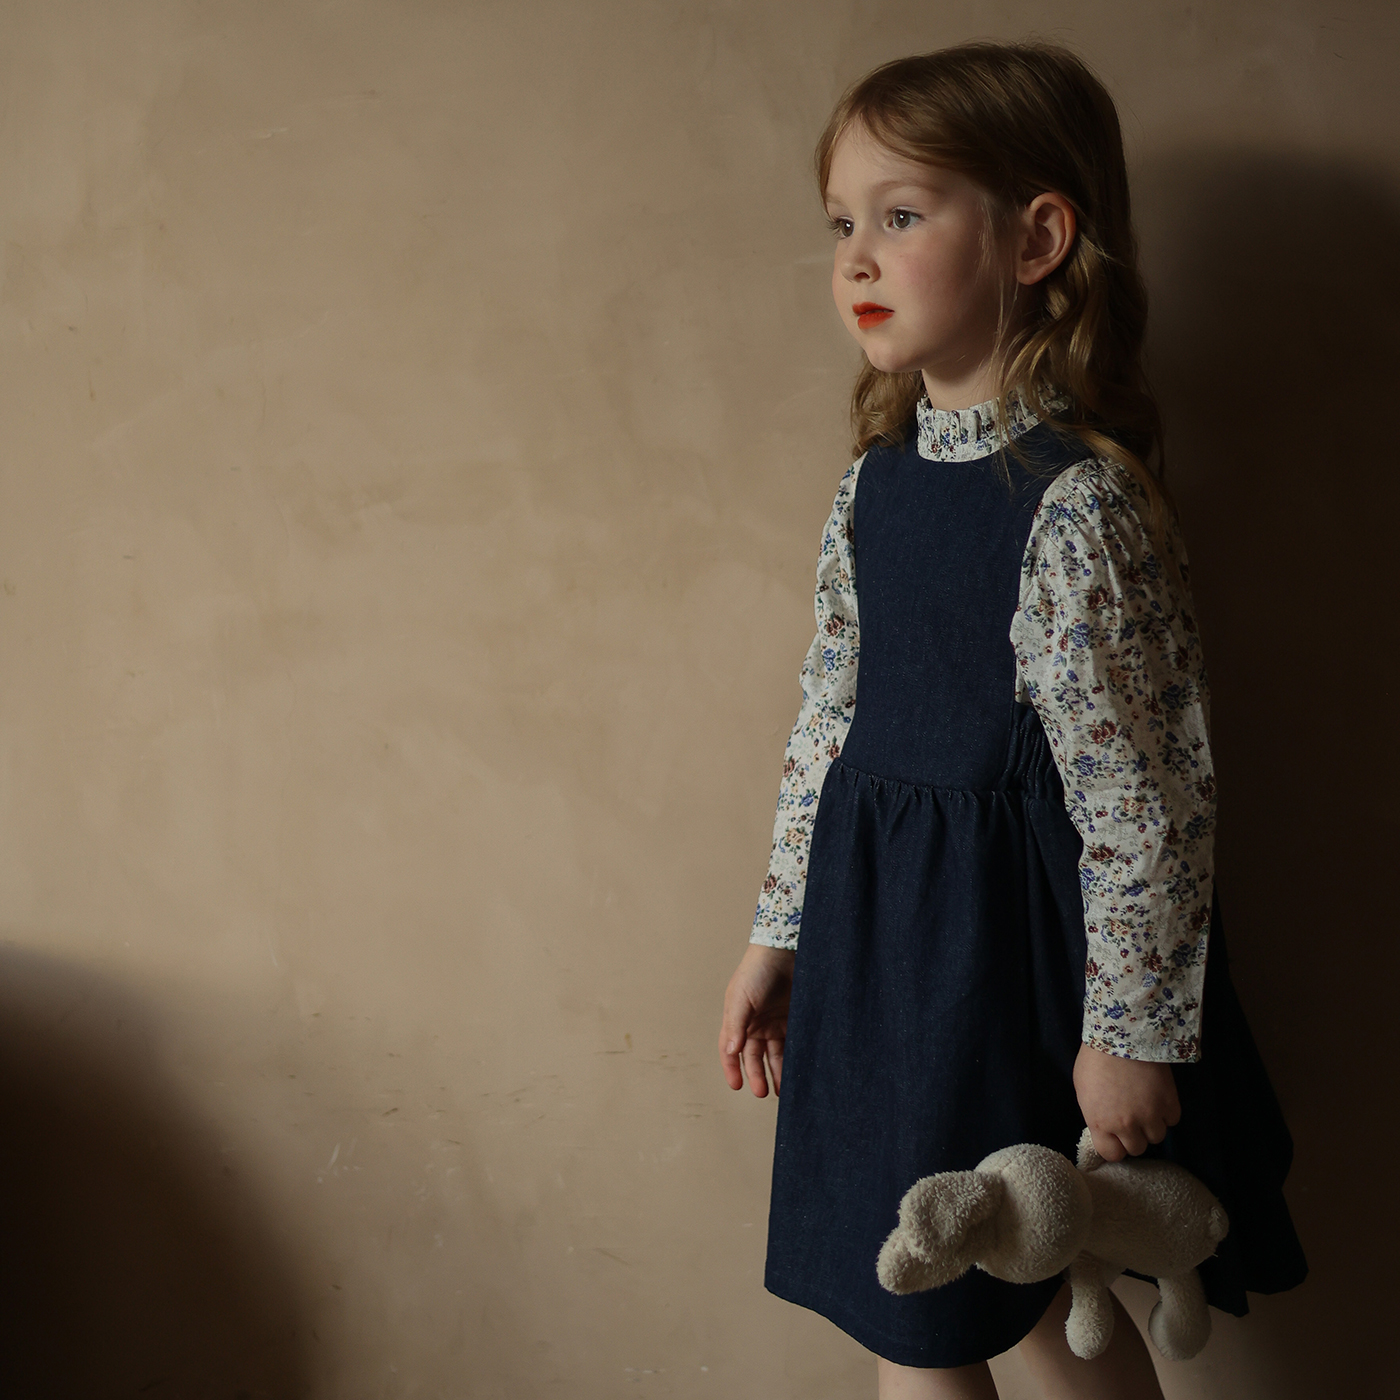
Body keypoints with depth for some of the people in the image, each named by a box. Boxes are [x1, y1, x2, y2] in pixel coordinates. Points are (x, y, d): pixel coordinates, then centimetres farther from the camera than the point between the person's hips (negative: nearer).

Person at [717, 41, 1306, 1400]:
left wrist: (1131, 1029, -15)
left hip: (1014, 936, -7)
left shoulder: (1077, 502, -20)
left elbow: (1139, 792, -18)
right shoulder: (875, 481, 4)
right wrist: (777, 934, 14)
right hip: (884, 933, 7)